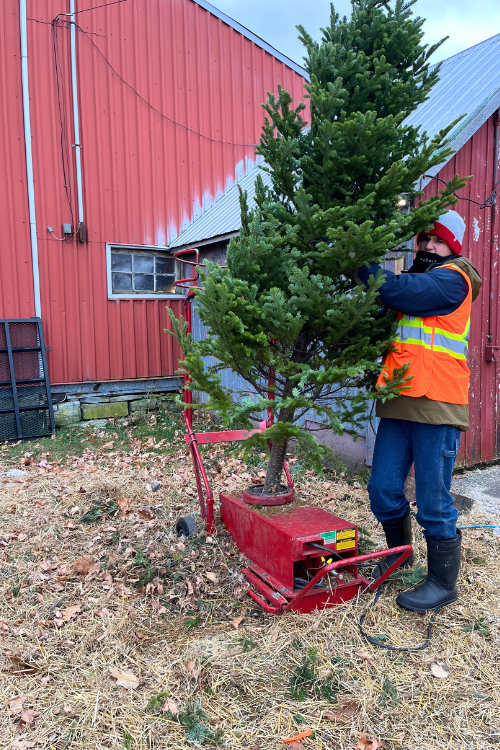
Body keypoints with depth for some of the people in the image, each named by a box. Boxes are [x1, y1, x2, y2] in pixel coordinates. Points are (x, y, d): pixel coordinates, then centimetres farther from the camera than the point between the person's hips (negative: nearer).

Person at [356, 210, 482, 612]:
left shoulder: (452, 279, -4)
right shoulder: (415, 280, 21)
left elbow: (397, 291, -20)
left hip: (436, 408, -7)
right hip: (399, 402, 7)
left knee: (433, 501, 2)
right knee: (384, 490, 12)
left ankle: (443, 583, 20)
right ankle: (399, 554, 37)